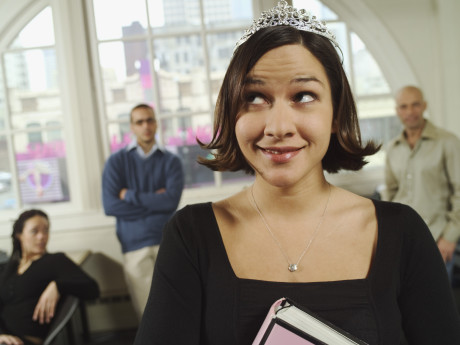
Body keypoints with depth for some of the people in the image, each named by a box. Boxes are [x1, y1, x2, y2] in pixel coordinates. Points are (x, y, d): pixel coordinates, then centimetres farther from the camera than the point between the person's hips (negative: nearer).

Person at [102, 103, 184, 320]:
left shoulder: (170, 161, 10)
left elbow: (172, 200, -7)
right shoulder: (117, 161, 9)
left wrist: (130, 195, -2)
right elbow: (110, 206, -4)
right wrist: (155, 202, -3)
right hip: (134, 245, 0)